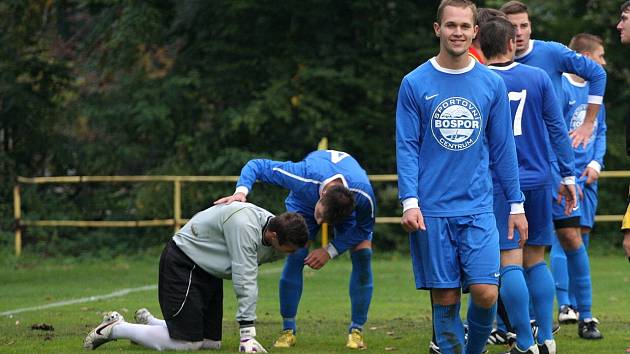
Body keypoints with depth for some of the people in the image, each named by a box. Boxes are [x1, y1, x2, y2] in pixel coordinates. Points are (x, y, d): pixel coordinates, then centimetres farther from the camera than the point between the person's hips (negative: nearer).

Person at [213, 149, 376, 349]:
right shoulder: (303, 178, -45)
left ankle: (356, 331, -6)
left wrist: (330, 251, -30)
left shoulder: (364, 195, -44)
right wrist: (242, 191, -52)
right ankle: (288, 331, -6)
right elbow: (257, 166, -33)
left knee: (363, 254, -17)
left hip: (349, 205, 1)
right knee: (295, 257, -17)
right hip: (305, 201, 0)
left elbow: (364, 228, -21)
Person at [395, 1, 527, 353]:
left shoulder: (492, 84, 7)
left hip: (478, 208, 1)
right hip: (432, 211, -1)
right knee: (445, 298, 1)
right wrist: (409, 201, -9)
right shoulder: (415, 84, 2)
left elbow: (503, 148, 11)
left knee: (486, 293, -8)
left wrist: (516, 204, 9)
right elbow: (407, 148, 1)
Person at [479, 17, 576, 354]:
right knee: (536, 261, 12)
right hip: (537, 180, 3)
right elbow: (557, 128, 3)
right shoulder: (538, 77, 2)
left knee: (510, 263, -3)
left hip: (498, 184, -3)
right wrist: (568, 176, 9)